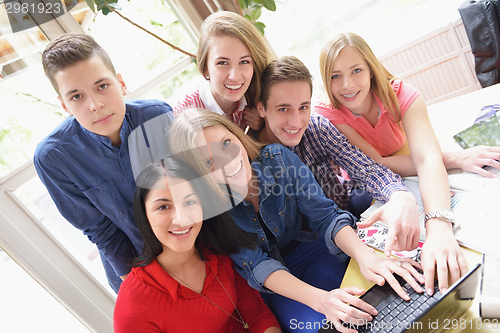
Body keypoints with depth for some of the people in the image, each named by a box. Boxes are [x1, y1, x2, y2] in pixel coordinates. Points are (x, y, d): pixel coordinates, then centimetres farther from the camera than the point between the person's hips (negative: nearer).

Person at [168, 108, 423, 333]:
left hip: (311, 249, 2)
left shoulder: (277, 158, -17)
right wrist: (319, 298, -38)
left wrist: (365, 255, -36)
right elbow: (254, 264, -23)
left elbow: (325, 217, -16)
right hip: (268, 284, -1)